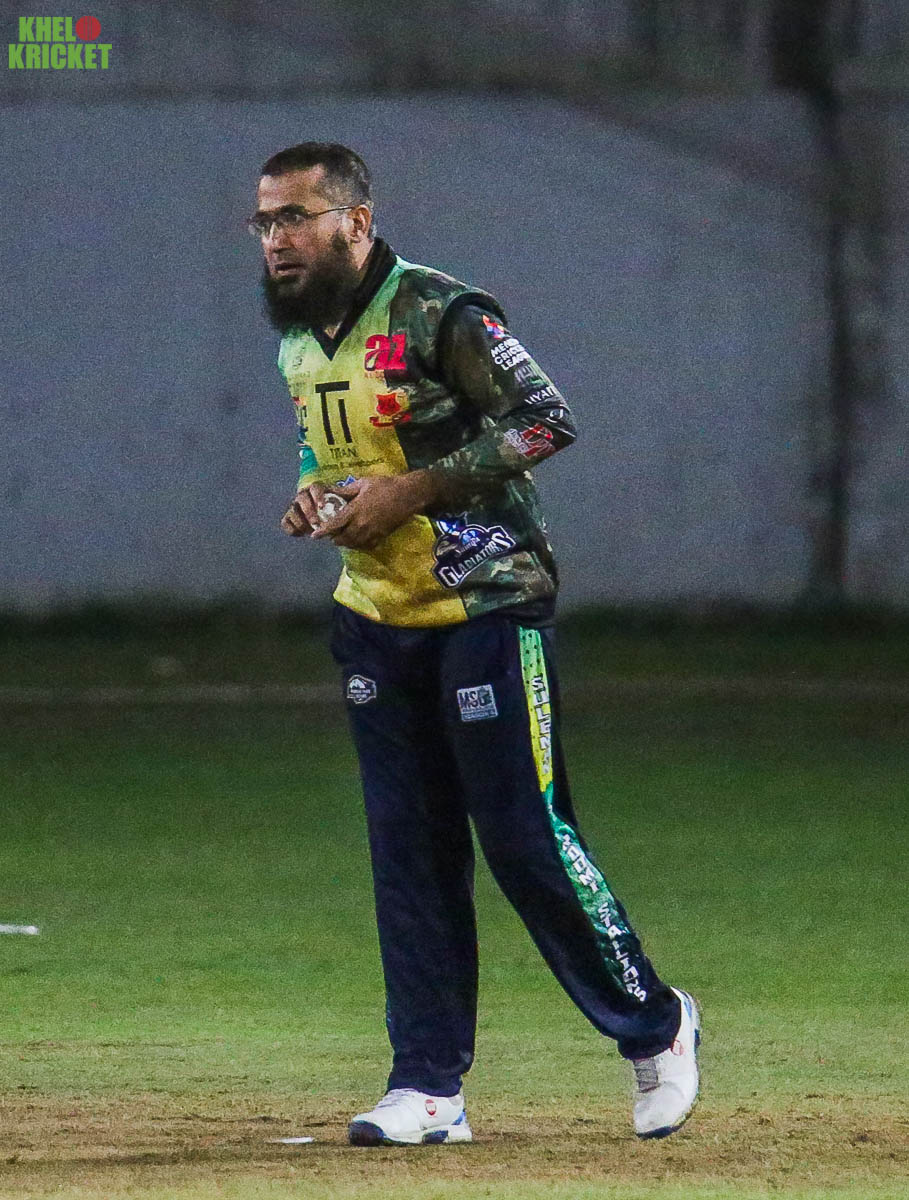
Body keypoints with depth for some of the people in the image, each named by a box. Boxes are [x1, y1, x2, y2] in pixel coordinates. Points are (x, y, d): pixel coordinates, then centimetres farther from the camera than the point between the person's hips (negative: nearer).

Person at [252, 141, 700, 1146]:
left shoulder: (438, 314, -14)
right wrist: (313, 493, 3)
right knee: (409, 855, 5)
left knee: (525, 836, -7)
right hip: (375, 621, 7)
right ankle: (429, 1088, 7)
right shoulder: (298, 345, 11)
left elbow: (544, 418, -18)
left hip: (485, 608, -7)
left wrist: (409, 491, -20)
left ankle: (652, 1026, 10)